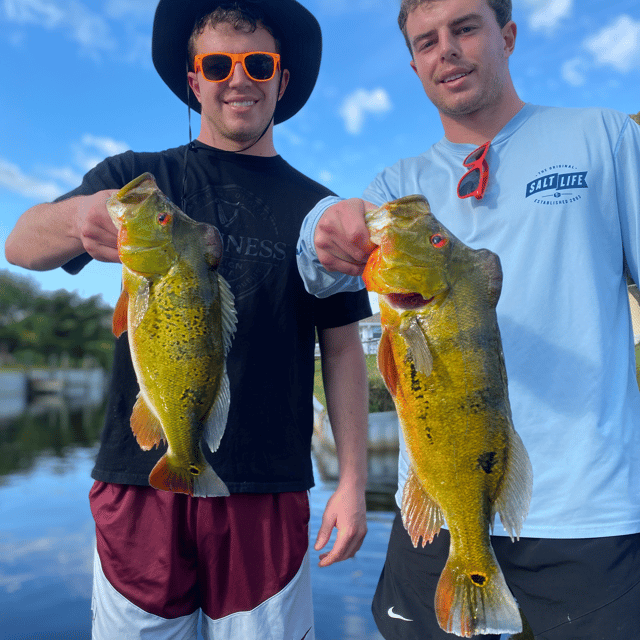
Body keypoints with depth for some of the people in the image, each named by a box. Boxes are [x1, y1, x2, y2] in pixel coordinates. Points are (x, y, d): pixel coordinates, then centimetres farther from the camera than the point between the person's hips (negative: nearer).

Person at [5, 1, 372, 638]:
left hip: (267, 492, 0)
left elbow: (342, 348, 5)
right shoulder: (137, 177, 7)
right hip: (141, 481, 1)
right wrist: (79, 217, -31)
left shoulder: (316, 208, 7)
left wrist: (353, 481, -2)